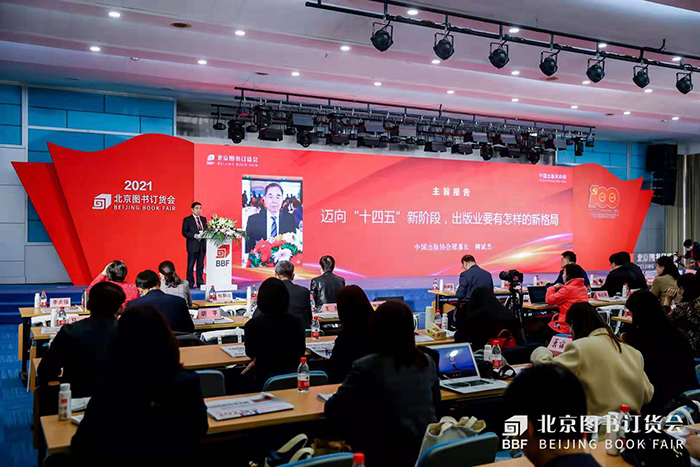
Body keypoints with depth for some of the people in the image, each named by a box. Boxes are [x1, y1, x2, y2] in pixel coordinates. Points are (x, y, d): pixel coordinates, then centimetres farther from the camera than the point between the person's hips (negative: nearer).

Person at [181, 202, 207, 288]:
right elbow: (184, 232, -6)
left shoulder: (204, 219, 15)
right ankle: (190, 283, 5)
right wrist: (195, 235, -18)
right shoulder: (187, 220, -1)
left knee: (200, 265, 8)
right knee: (191, 265, -1)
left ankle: (200, 281, 13)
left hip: (202, 245, 5)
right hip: (192, 245, -5)